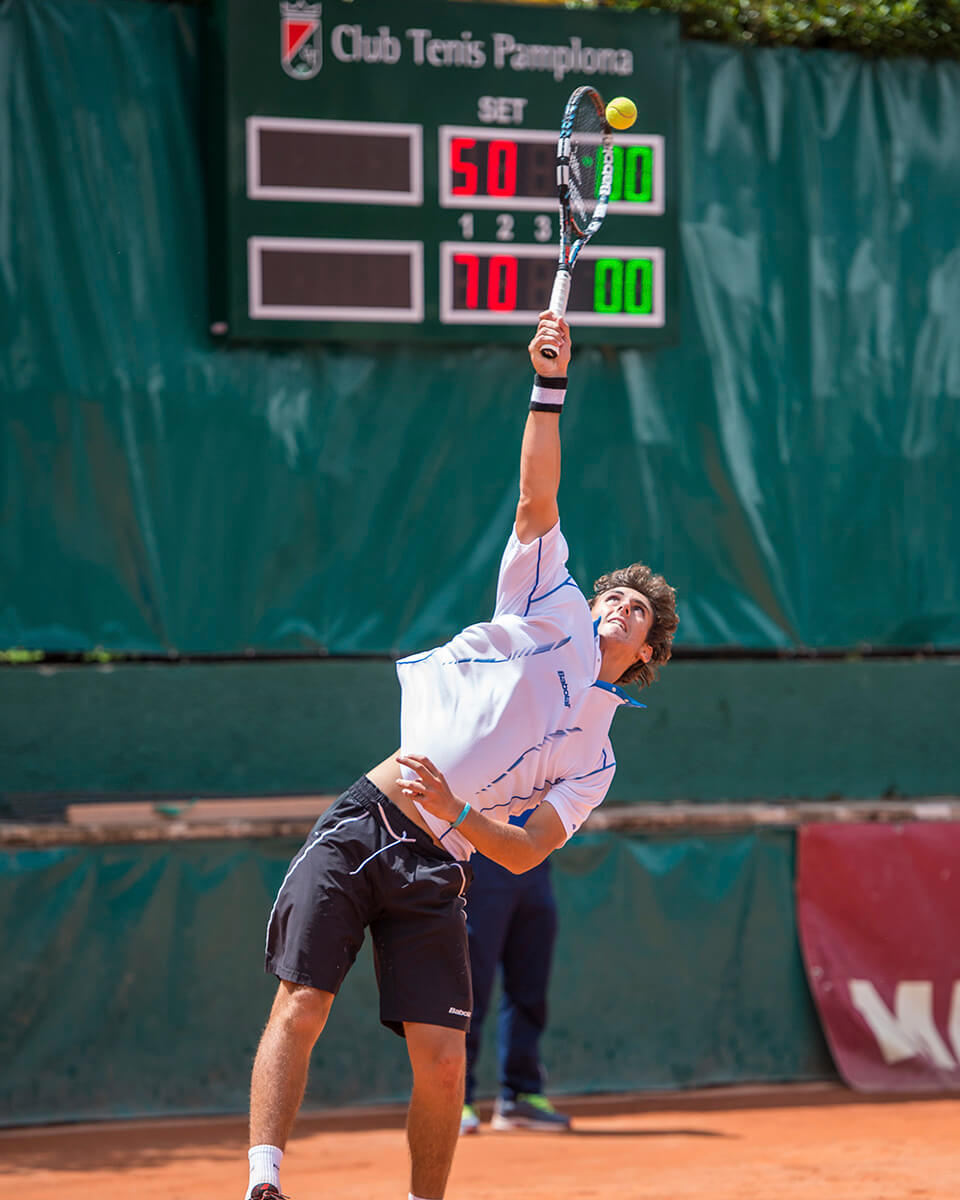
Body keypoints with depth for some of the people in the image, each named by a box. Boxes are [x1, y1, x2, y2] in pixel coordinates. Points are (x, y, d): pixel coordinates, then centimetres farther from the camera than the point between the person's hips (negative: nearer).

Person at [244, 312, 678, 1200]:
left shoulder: (593, 759, 15)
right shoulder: (554, 609, 16)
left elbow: (525, 852, 3)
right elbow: (536, 500, 8)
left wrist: (457, 813, -16)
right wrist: (550, 389, -3)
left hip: (435, 874, 1)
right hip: (363, 824, -1)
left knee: (442, 1059, -9)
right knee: (300, 1005, -15)